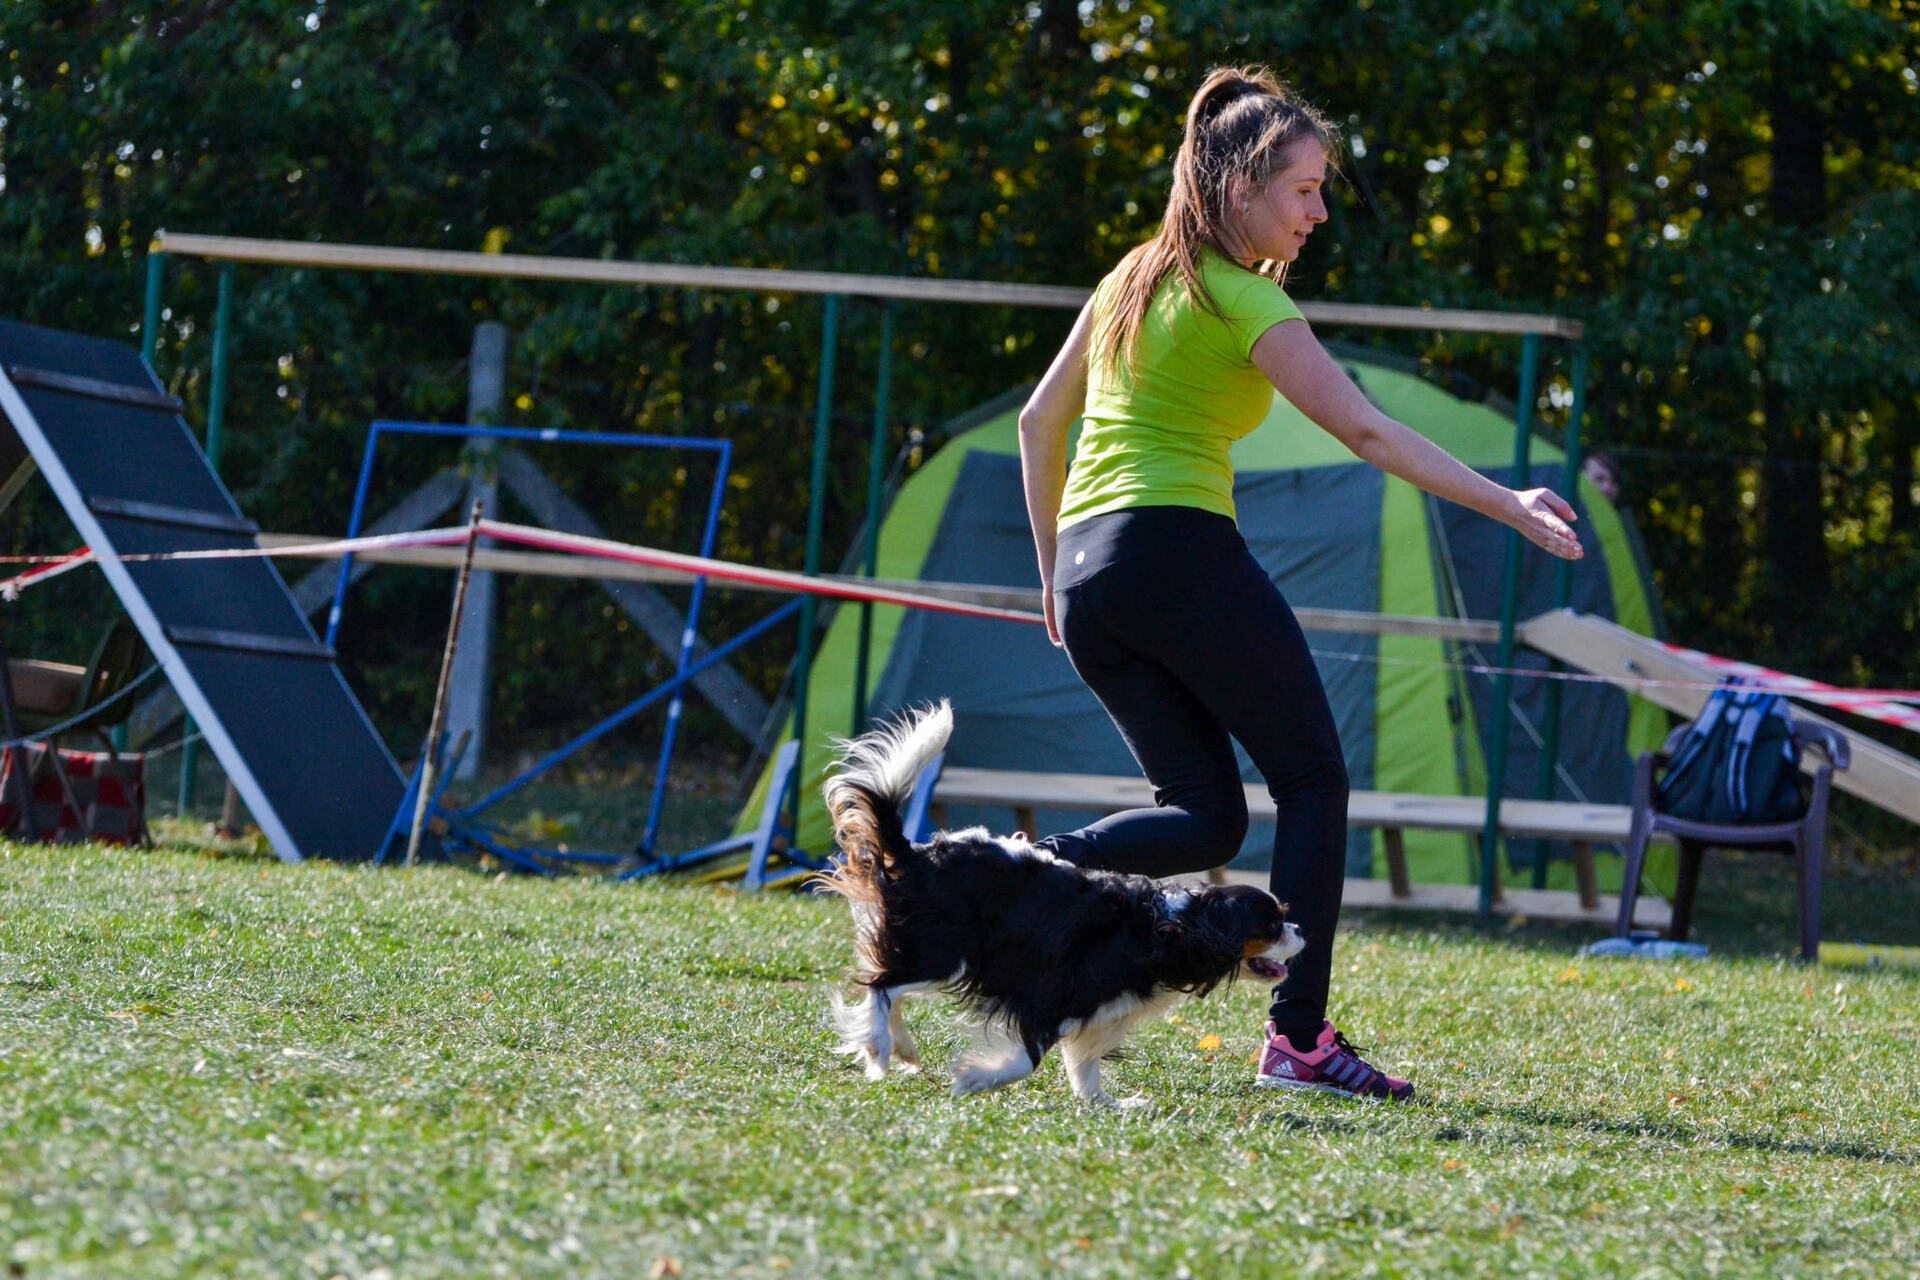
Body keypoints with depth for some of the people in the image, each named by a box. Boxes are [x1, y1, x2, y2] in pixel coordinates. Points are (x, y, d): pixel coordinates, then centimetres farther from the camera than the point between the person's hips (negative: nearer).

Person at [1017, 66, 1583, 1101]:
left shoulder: (1133, 277, 17)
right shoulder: (1244, 302, -7)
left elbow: (1039, 421, 22)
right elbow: (1364, 431, -15)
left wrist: (1054, 569, 27)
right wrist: (1508, 505, -15)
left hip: (1087, 578, 8)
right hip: (1180, 550, -8)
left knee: (1205, 816, 10)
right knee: (1313, 781, 3)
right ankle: (1298, 1036, -5)